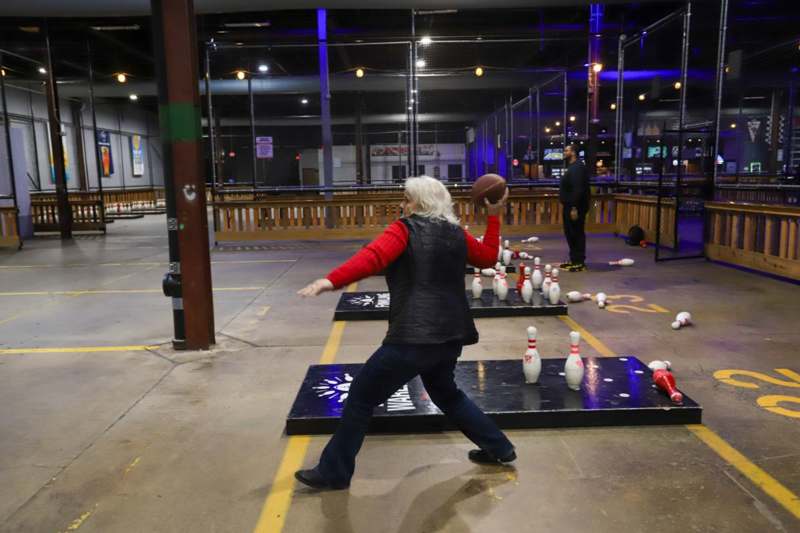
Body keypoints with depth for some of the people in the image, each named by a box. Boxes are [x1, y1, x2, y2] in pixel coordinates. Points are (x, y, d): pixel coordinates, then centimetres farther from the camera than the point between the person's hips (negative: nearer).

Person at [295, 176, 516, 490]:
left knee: (361, 397, 6)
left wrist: (330, 280, -32)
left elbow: (372, 257, -23)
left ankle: (333, 473, 14)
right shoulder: (456, 234, 12)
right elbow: (488, 257, 28)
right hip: (451, 335, 8)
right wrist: (494, 216, 33)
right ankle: (499, 448, 36)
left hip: (413, 337, -7)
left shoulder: (405, 230, -6)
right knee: (445, 393, 32)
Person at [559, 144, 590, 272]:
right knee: (571, 234, 14)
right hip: (570, 206, 11)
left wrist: (574, 208, -27)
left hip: (575, 207, -11)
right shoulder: (572, 167, 18)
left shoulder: (577, 167, -16)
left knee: (577, 234, -6)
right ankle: (574, 260, 21)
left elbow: (578, 189, -24)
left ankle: (579, 262, -1)